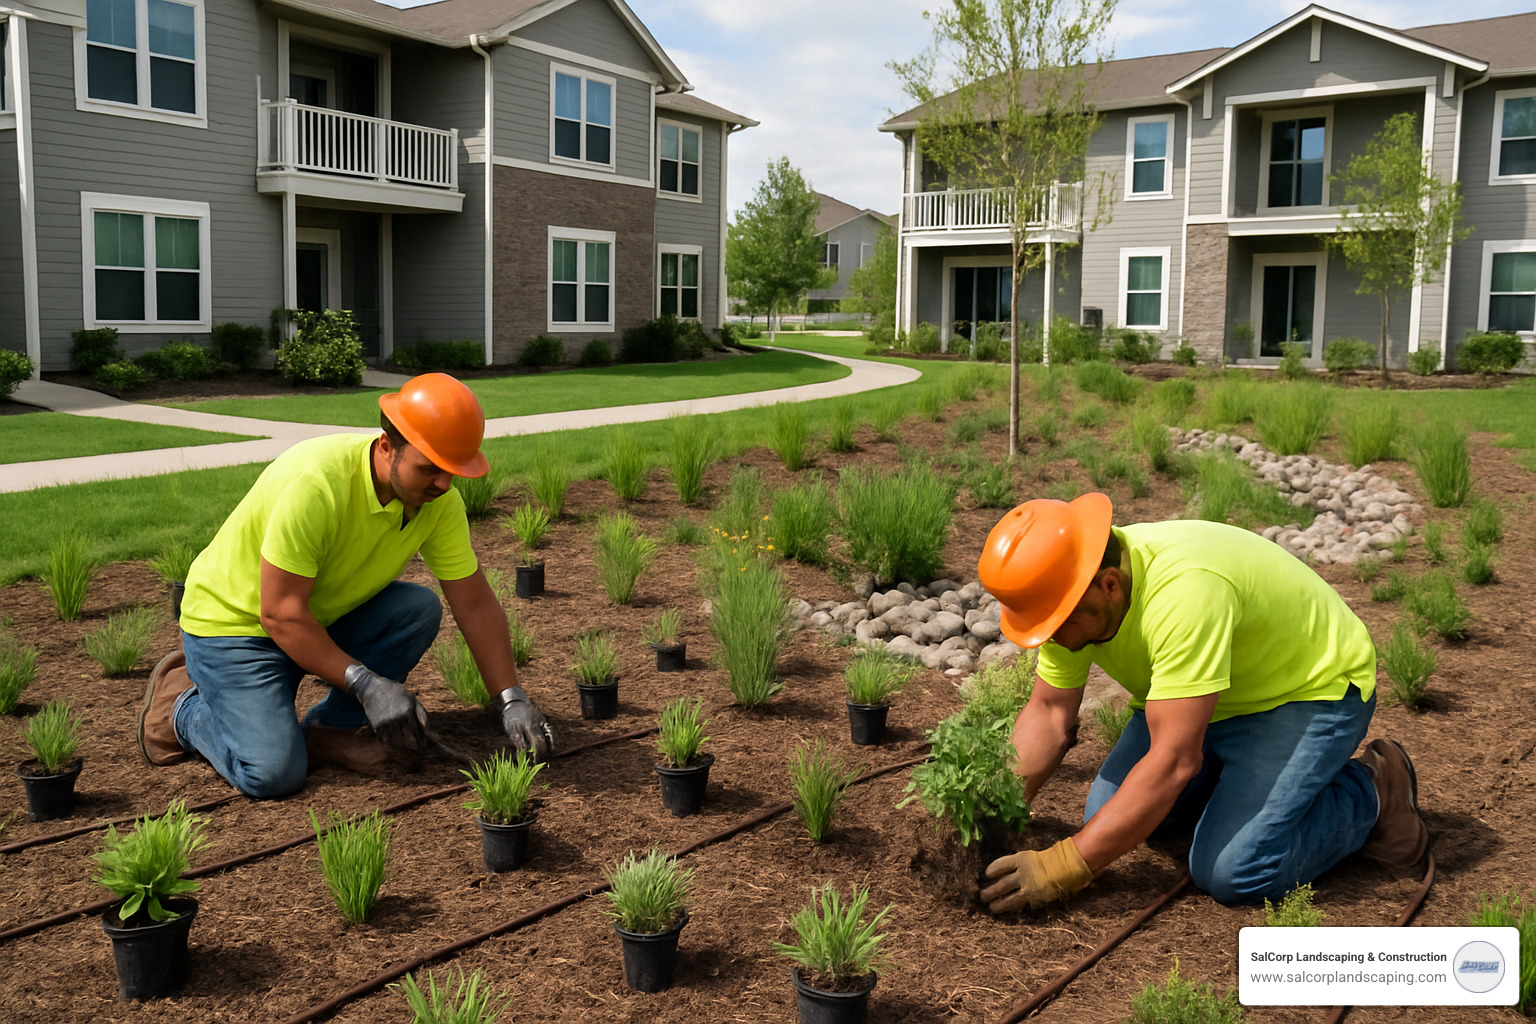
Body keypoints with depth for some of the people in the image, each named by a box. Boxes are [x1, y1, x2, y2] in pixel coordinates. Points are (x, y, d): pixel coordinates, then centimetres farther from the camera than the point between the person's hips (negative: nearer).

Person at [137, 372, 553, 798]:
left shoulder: (438, 499, -14)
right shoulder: (317, 483, -34)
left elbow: (476, 604, -8)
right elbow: (280, 613, -30)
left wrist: (512, 701, -14)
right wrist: (367, 684, -33)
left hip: (327, 617, 6)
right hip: (233, 620, -6)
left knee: (420, 608, -19)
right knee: (273, 773, -21)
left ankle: (329, 728, -2)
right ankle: (183, 705, 9)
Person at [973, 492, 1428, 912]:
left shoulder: (1185, 591, -40)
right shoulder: (1071, 591, -15)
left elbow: (1174, 760, -39)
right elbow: (1048, 714, -6)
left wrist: (1064, 866, -38)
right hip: (1221, 699, 8)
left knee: (1232, 872, -21)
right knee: (1108, 816, 0)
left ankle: (1371, 794, 3)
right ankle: (1241, 773, 21)